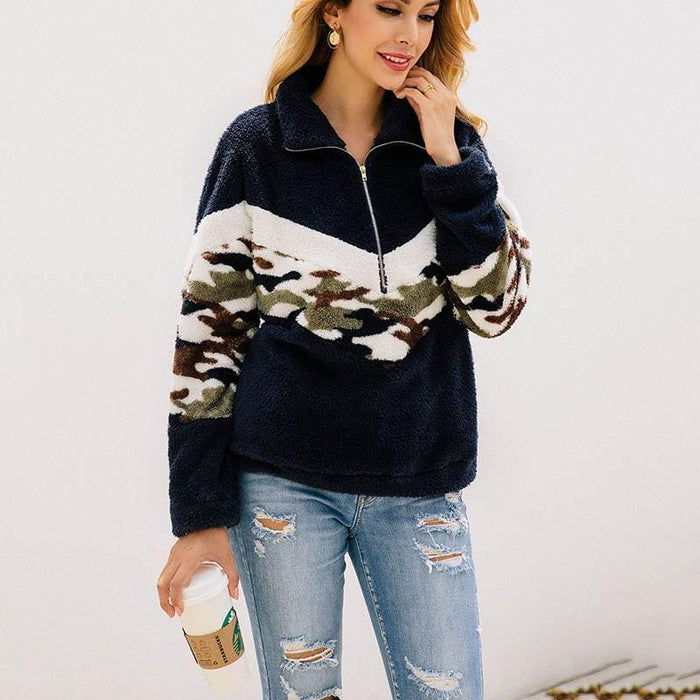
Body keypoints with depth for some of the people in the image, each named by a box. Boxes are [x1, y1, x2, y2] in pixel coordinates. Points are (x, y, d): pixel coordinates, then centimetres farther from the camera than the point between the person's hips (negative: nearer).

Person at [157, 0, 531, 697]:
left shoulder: (450, 142, 6)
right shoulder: (257, 145, -1)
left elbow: (495, 305, -2)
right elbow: (210, 326, -1)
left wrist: (448, 160, -10)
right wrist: (201, 512, -4)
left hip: (419, 483, 2)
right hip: (283, 480, -2)